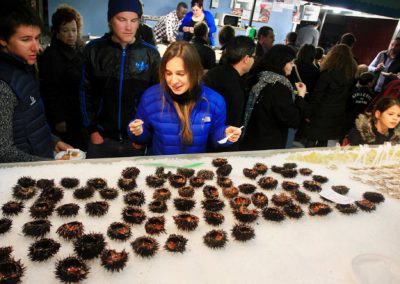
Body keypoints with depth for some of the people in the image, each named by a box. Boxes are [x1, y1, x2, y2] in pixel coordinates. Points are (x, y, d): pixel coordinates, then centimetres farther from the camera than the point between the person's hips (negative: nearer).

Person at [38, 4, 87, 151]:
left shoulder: (81, 49, 8)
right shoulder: (51, 56, -13)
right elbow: (49, 91, -14)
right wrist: (58, 120, -17)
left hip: (82, 114, 7)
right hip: (65, 116, -6)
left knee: (84, 149, 15)